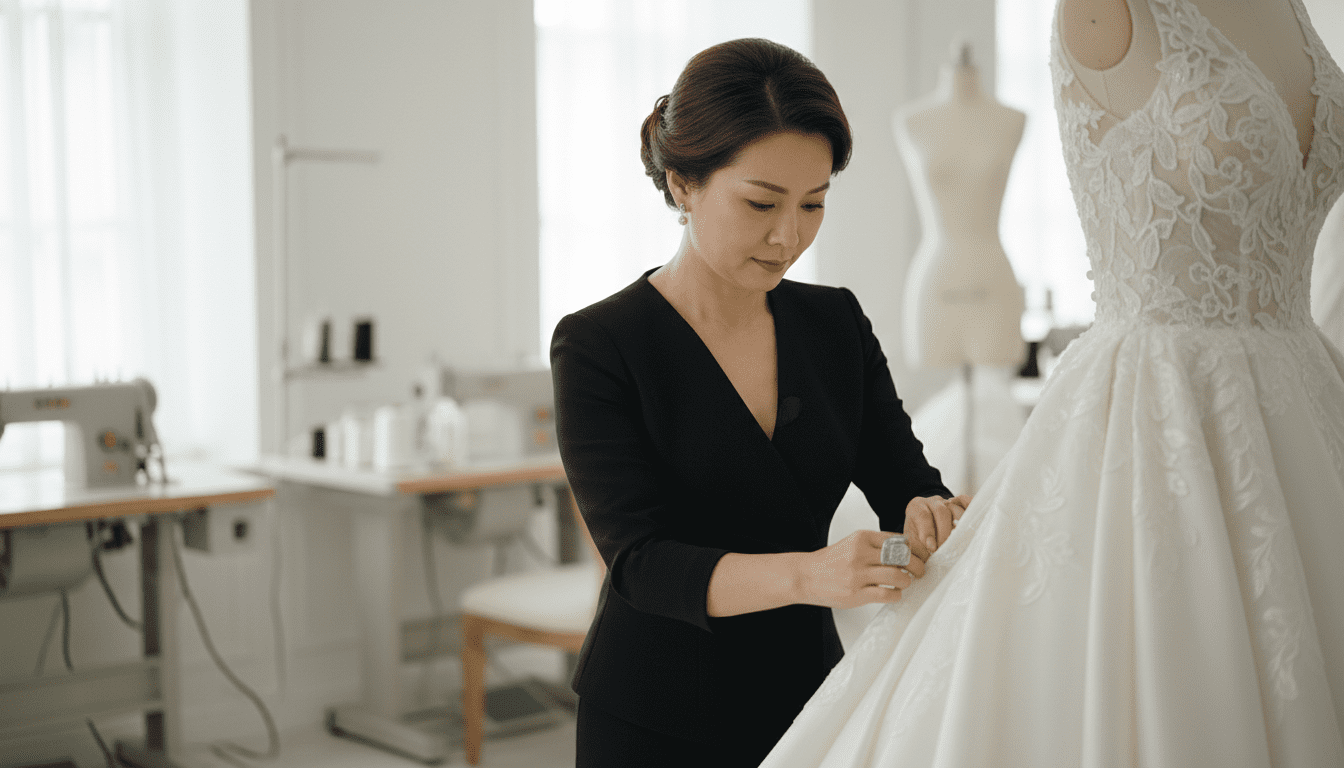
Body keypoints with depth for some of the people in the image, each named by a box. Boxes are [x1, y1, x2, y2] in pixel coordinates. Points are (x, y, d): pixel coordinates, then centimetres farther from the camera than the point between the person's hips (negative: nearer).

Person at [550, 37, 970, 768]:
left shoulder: (836, 323, 0)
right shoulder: (596, 345, -15)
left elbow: (905, 480, -1)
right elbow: (642, 561, -23)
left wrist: (929, 514, -25)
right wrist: (808, 575, -39)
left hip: (808, 694, 4)